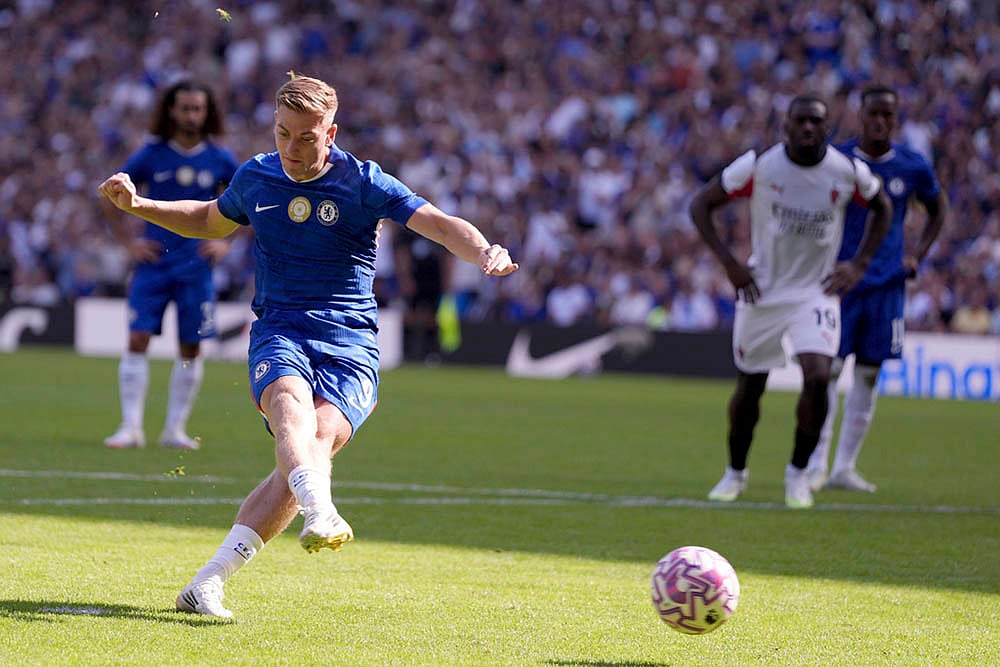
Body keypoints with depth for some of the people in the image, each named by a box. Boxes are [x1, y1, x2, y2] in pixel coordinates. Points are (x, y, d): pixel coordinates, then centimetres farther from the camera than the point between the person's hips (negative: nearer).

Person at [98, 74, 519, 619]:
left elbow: (438, 224, -11)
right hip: (279, 333, 2)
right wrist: (137, 205, 22)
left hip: (349, 346, -2)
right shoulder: (254, 177, 11)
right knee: (291, 401, -34)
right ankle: (321, 514, -62)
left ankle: (209, 581, -27)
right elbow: (209, 221, 33)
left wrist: (483, 253, -32)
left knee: (319, 439, -27)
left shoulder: (362, 182, -1)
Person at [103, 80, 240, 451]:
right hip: (153, 263, -1)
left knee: (190, 348, 2)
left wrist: (224, 241, 6)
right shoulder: (150, 156, -1)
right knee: (137, 340, -10)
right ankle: (131, 427, -7)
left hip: (197, 267, 1)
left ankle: (175, 429, 11)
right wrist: (128, 242, 1)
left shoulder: (220, 161, 2)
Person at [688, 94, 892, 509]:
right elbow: (701, 203, -3)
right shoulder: (758, 166, -12)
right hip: (761, 292, 0)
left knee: (817, 378, -20)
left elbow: (882, 209, 12)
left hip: (817, 292, 0)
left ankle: (798, 473, 0)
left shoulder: (848, 172, -8)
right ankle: (735, 472, 32)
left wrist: (859, 264, 1)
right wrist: (729, 263, -10)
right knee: (749, 388, 8)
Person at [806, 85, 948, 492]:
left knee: (868, 375, 5)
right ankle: (815, 465, -5)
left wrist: (918, 255, 6)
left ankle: (845, 467, 12)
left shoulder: (912, 167, 2)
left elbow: (937, 209, 19)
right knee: (828, 369, -9)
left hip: (886, 284, 3)